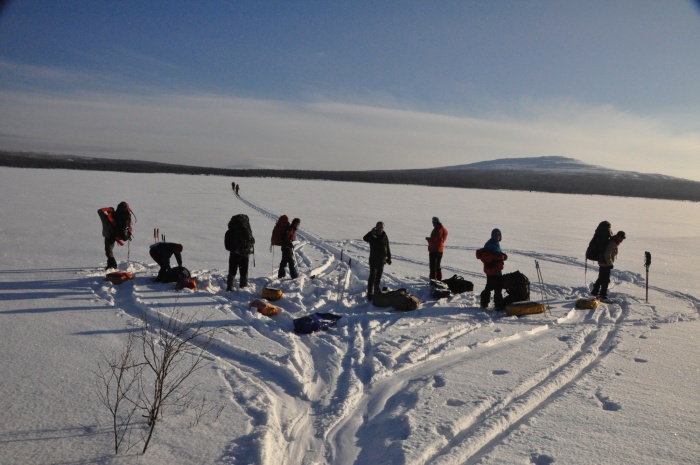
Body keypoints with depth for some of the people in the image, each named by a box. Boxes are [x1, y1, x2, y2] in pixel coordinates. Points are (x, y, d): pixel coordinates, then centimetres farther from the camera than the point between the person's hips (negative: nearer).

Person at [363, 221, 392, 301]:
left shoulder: (385, 236, 4)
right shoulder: (372, 235, -9)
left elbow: (387, 248, 12)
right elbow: (365, 238, -32)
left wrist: (389, 257, 10)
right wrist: (372, 232, -44)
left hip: (382, 260, 4)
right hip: (373, 260, -4)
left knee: (378, 276, 16)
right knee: (372, 276, -8)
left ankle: (376, 290, 32)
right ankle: (370, 293, -6)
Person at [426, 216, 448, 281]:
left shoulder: (436, 230, -20)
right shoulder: (444, 230, 7)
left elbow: (433, 240, -24)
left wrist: (427, 238, -3)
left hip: (434, 250, -8)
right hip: (440, 249, 8)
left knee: (433, 266, -2)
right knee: (438, 266, 17)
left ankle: (433, 280, -3)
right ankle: (439, 279, 21)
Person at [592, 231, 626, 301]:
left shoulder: (614, 242, 11)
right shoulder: (612, 243, -21)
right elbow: (607, 255, -26)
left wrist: (610, 263, 23)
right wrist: (610, 264, -20)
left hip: (602, 263, 11)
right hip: (605, 264, -11)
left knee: (601, 278, 19)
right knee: (606, 280, -5)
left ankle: (595, 292, 28)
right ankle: (603, 295, 1)